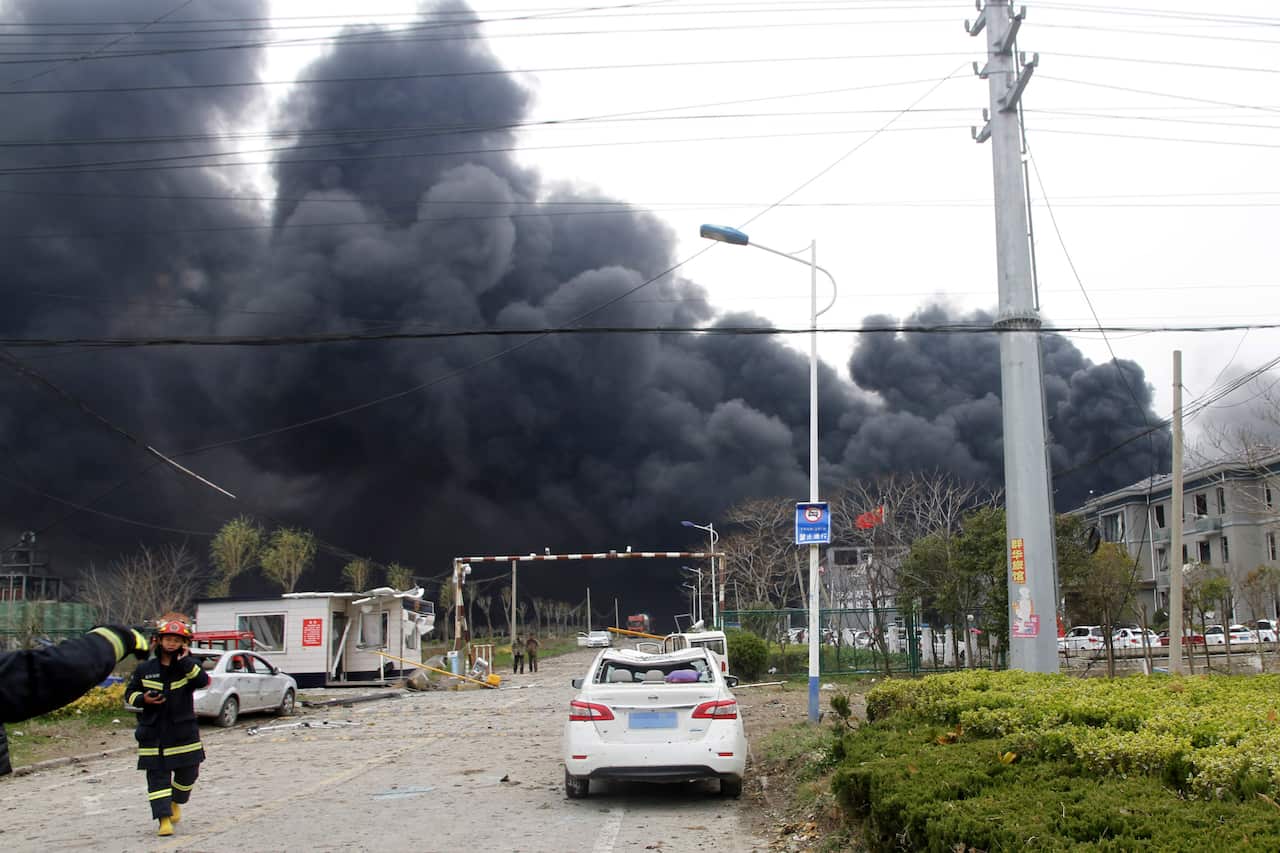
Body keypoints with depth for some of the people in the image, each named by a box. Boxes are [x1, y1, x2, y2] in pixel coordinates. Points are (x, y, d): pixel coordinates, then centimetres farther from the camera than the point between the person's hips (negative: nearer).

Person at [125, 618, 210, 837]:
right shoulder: (145, 669, 4)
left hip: (183, 731, 0)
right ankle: (164, 819, 0)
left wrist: (185, 661, -22)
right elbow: (130, 693, 11)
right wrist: (143, 699, -11)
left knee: (188, 772, 8)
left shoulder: (188, 666, 2)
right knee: (158, 776, -3)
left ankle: (175, 802, 36)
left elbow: (203, 681, -18)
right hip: (153, 733, 0)